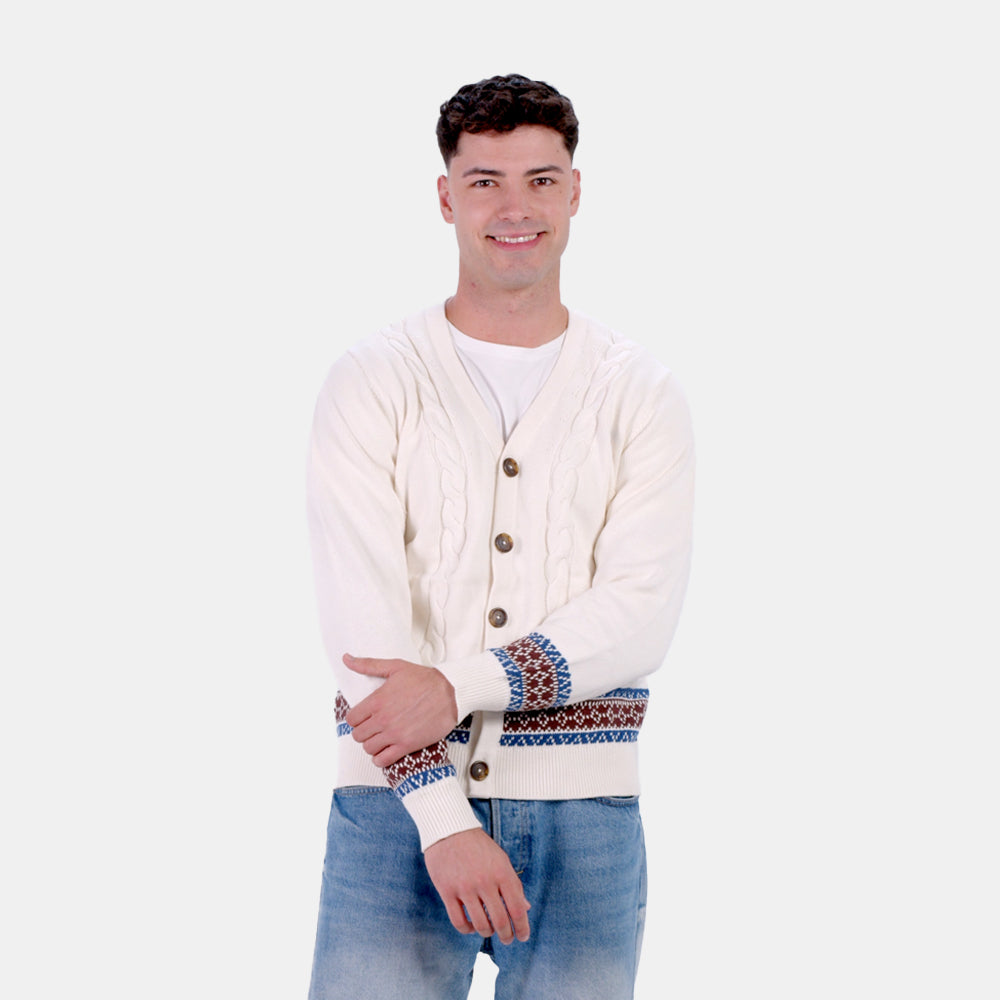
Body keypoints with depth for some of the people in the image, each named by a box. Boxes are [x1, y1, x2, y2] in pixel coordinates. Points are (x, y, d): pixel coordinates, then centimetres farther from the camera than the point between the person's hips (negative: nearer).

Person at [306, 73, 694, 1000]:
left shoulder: (643, 396, 6)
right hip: (396, 802, -1)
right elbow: (362, 611, -8)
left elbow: (641, 612, -5)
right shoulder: (371, 383, 2)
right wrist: (441, 814, -18)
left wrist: (458, 688, -17)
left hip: (582, 814, 1)